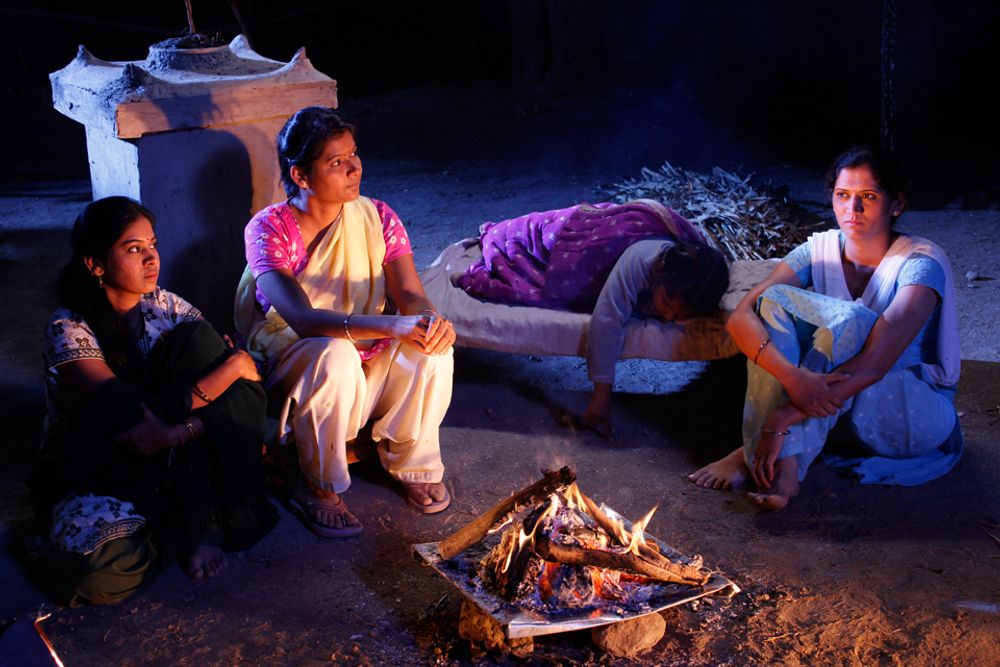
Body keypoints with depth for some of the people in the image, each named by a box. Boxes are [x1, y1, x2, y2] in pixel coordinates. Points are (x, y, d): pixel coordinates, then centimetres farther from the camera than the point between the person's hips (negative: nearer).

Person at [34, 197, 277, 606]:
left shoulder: (166, 307, 2)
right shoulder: (69, 330, -15)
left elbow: (247, 368, -8)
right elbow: (143, 429, -25)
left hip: (165, 462, 5)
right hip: (91, 471, -5)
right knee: (100, 565, -40)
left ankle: (204, 522, -21)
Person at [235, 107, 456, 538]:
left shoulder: (376, 218, -5)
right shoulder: (269, 229, -18)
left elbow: (411, 295, -12)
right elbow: (303, 319, -32)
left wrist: (431, 319, -38)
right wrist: (391, 326, -46)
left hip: (368, 361, 4)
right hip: (290, 362, -4)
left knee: (431, 348, -26)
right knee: (335, 355, -38)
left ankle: (412, 464, 0)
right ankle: (317, 489, -14)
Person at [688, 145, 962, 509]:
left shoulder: (922, 262, -19)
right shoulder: (820, 250, -5)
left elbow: (874, 364, -32)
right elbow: (741, 317, -19)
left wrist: (782, 420, -38)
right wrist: (792, 376, -38)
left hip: (917, 415, -4)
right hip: (832, 403, 4)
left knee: (850, 320, -33)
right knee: (774, 299, -20)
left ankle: (757, 456, -29)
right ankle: (783, 464, -28)